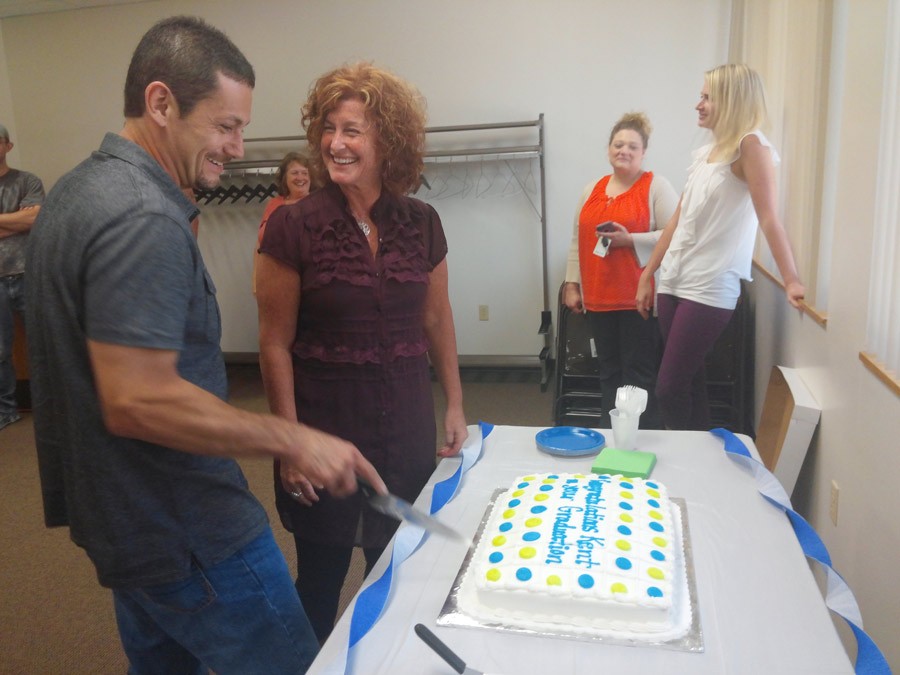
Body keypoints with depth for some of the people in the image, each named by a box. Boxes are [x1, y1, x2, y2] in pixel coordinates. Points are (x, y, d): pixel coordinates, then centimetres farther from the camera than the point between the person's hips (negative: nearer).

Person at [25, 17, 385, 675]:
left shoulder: (76, 190, 8)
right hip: (190, 536, -10)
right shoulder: (145, 219, -24)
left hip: (120, 517, 10)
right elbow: (136, 402, -29)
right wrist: (293, 439, -24)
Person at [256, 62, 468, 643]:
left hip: (408, 431, 3)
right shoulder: (294, 228, -11)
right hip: (324, 429, -3)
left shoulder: (421, 223, -1)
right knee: (321, 577, 14)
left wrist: (456, 407, 9)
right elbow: (275, 344, -8)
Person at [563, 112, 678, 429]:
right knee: (609, 372, 11)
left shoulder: (656, 186, -2)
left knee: (639, 374, -2)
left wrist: (630, 240, -19)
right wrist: (572, 284, 10)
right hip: (598, 298, 5)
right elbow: (578, 242, 15)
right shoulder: (591, 190, 15)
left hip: (639, 297, -5)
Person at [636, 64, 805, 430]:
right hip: (674, 281, 7)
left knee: (669, 389, -8)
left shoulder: (751, 145, -7)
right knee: (688, 381, 10)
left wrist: (791, 280, -24)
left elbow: (769, 218, -16)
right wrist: (647, 275, 17)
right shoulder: (704, 153, 15)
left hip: (710, 288, -7)